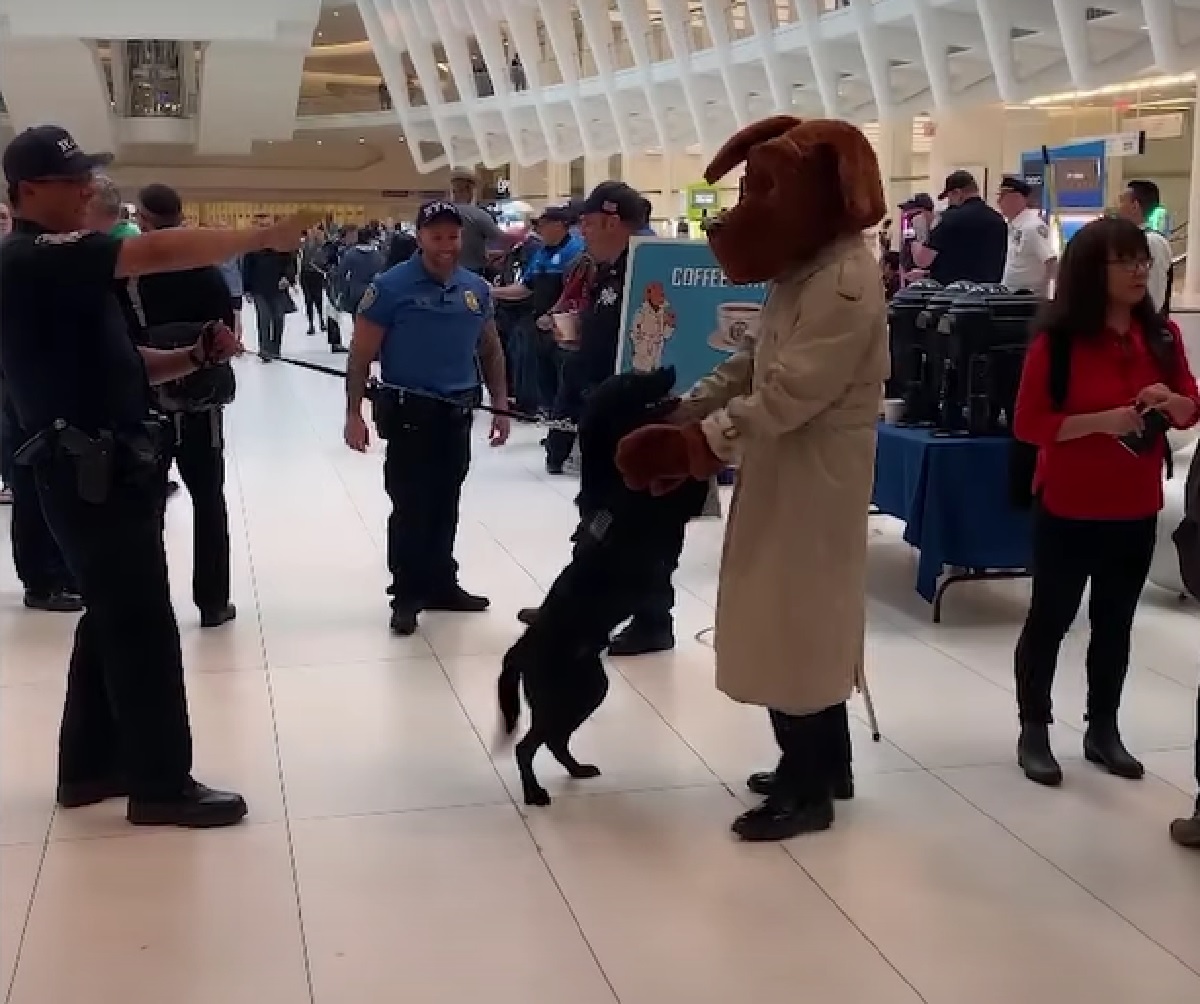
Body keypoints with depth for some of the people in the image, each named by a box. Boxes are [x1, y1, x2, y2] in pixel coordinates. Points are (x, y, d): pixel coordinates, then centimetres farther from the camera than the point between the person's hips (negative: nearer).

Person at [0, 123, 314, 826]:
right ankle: (162, 785, 6)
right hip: (92, 472, -11)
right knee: (143, 628, -4)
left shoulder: (60, 266, 18)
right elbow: (162, 253, -27)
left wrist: (198, 356, 3)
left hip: (104, 468, 11)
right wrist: (263, 237, -21)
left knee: (113, 619, 17)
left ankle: (90, 766, 28)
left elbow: (116, 365, 17)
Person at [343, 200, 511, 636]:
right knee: (410, 507, -2)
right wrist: (354, 413, -12)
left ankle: (441, 584, 27)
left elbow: (491, 351, 16)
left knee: (446, 506, 14)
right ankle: (407, 595, 9)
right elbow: (361, 355, -8)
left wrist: (500, 406, 11)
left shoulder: (477, 289, 5)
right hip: (409, 412, -5)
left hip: (458, 414, 5)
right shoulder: (391, 286, -10)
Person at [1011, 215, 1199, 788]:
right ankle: (1033, 732, 20)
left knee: (1115, 623, 14)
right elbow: (1028, 424, -14)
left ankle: (1103, 731, 28)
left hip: (1136, 511, 5)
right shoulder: (1057, 340, -14)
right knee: (1050, 620, 7)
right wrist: (1103, 421, -25)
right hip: (1068, 510, -4)